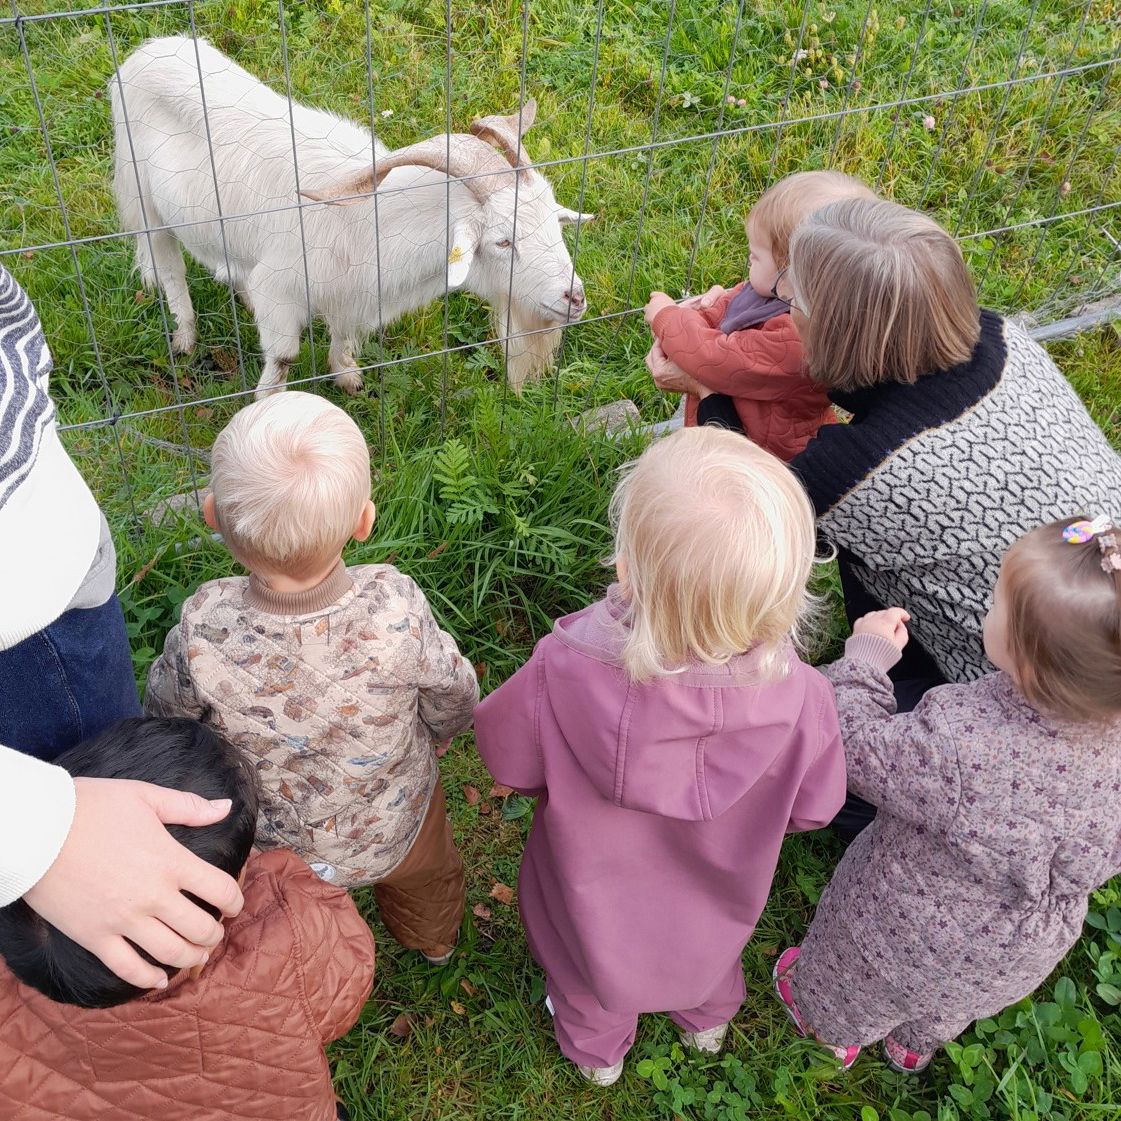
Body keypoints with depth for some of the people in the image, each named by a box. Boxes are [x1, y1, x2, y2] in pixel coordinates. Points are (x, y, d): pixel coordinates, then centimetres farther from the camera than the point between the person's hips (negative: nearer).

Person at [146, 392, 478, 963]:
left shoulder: (201, 634, -38)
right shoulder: (397, 612, -39)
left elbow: (166, 714, -14)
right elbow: (453, 701, -19)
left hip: (268, 847, 0)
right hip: (397, 830, 0)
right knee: (428, 881, 37)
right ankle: (434, 943, 67)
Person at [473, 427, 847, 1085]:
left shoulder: (561, 678, -44)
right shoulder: (800, 698, -39)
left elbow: (508, 761, -21)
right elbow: (812, 809, -18)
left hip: (595, 896, -1)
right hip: (714, 901, 1)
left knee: (589, 970, 35)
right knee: (710, 955, 38)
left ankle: (597, 1050, 67)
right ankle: (708, 1022, 70)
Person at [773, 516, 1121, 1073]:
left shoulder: (959, 746, -47)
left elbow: (858, 747, -28)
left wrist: (866, 653, -15)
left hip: (912, 937, -4)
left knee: (854, 984, 33)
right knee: (943, 1007, 40)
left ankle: (834, 1031, 65)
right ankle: (915, 1046, 70)